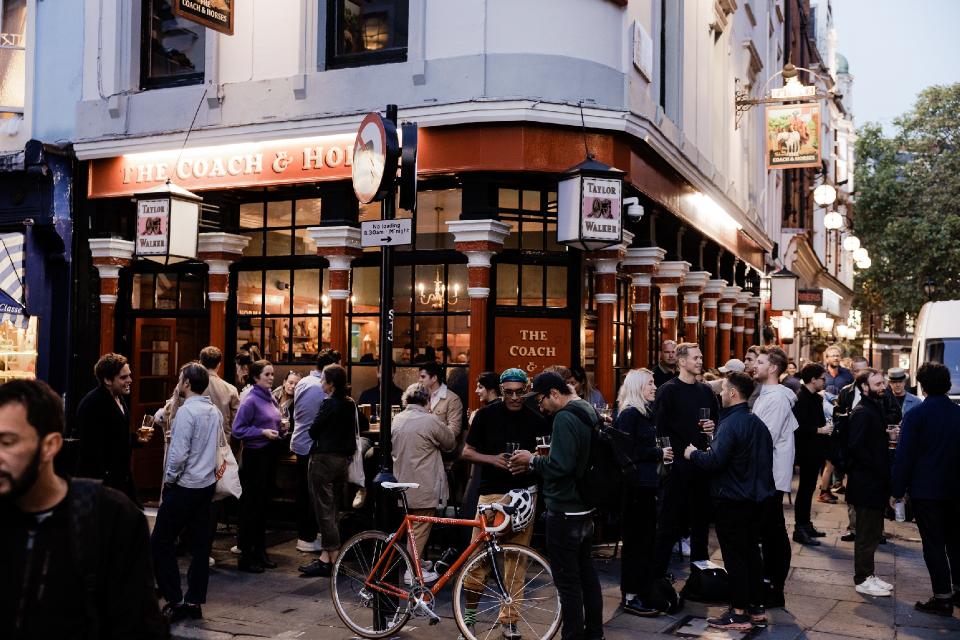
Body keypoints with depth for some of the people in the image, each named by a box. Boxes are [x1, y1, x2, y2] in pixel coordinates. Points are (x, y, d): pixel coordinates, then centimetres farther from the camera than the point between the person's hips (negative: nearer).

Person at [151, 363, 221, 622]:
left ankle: (175, 601, 2)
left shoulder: (186, 411, -16)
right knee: (200, 544, 9)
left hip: (185, 486, -8)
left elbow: (179, 454, -20)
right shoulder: (215, 412, 8)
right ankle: (194, 602, 14)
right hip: (208, 484, 8)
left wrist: (168, 480, -6)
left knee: (161, 542, 3)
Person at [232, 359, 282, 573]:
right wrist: (263, 432, -21)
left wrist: (278, 429, 7)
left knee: (264, 503, 15)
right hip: (255, 455, -8)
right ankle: (245, 556, 7)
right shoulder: (250, 400, -13)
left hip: (270, 454, 8)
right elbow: (238, 429, -16)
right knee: (252, 506, -2)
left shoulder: (271, 397, 12)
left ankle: (260, 552, 25)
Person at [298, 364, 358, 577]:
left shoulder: (329, 404, -16)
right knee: (330, 507, 14)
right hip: (343, 458, 8)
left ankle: (334, 559, 0)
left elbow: (313, 431, -11)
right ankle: (326, 557, 18)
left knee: (324, 509, -1)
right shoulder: (351, 404, 7)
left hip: (324, 458, -8)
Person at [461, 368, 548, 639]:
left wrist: (530, 463, -11)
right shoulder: (486, 414, 0)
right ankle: (470, 612, 17)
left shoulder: (536, 419, 3)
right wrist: (493, 459, -14)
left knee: (516, 560, 6)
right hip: (491, 493, -1)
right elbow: (467, 452, 4)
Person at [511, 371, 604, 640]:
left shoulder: (565, 418, -21)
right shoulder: (589, 411, 9)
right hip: (586, 508, 10)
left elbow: (559, 466, -27)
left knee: (568, 580, -1)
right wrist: (538, 460, 11)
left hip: (565, 512, -10)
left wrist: (532, 460, -11)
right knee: (587, 572, 18)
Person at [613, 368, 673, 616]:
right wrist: (658, 453, -14)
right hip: (634, 486, -9)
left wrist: (659, 453, 7)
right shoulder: (629, 414, -13)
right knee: (637, 540, -2)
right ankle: (631, 597, 7)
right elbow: (626, 451, -20)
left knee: (646, 539, 14)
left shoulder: (645, 412, 14)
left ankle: (644, 592, 23)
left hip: (645, 484, 9)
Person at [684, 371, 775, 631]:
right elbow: (763, 457, 16)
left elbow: (714, 461, -26)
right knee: (751, 552, 16)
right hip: (755, 497, 9)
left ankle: (739, 614, 5)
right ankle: (756, 608, 24)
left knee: (734, 556, -1)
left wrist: (693, 453, -8)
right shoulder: (758, 423, 9)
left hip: (732, 500, -9)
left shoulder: (730, 424, -19)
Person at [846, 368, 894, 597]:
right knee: (867, 533, 0)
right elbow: (856, 447, -24)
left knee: (873, 532, 16)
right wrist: (880, 469, -19)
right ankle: (863, 580, 10)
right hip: (866, 484, -9)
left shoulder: (875, 409, 14)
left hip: (875, 483, 9)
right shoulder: (862, 413, -16)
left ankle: (868, 575, 27)